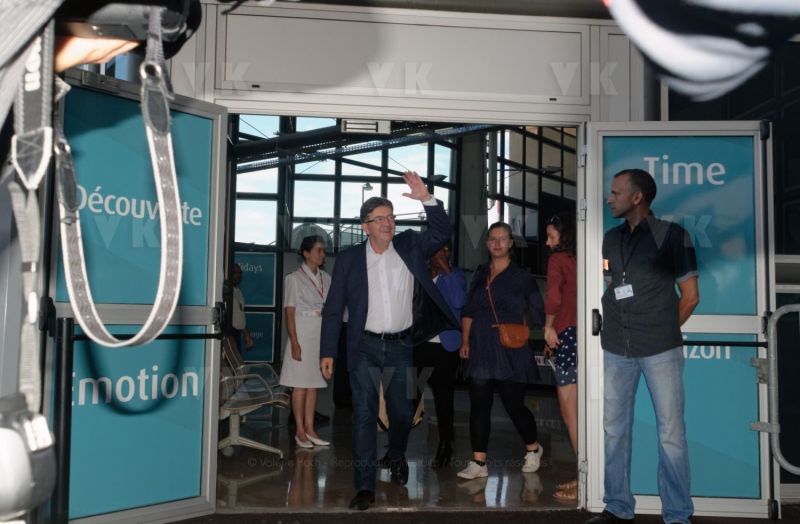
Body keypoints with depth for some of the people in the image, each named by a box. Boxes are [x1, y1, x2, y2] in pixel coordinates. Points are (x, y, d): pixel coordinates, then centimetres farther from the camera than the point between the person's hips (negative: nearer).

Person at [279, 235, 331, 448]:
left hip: (322, 333, 5)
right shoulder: (294, 278, -3)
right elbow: (290, 312, -7)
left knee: (314, 383, 8)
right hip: (303, 333, -5)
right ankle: (300, 431, 7)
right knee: (300, 384, -1)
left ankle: (309, 429, 15)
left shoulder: (326, 278, 11)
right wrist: (294, 343, -13)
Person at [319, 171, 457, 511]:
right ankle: (365, 486, 6)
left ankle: (396, 455, 43)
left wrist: (427, 199, -18)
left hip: (401, 346, 2)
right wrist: (327, 352, -3)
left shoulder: (409, 246, 3)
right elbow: (333, 309, 0)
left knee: (402, 412, 13)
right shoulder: (349, 259, -1)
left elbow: (443, 233, -6)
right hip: (365, 347, -1)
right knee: (364, 415, -2)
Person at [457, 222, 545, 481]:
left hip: (510, 352, -4)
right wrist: (465, 341, 6)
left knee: (514, 405, 2)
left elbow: (537, 313, 1)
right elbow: (468, 311, 14)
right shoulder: (480, 274, 13)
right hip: (480, 351, 4)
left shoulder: (522, 276, 1)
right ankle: (478, 462, 8)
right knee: (479, 406, 1)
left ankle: (533, 448, 28)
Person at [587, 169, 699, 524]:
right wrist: (615, 330, 8)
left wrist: (662, 331, 4)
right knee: (615, 429, 9)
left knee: (670, 432, 1)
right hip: (616, 348, 5)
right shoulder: (610, 238, 11)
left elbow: (690, 296, 1)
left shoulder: (671, 235, -2)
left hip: (660, 348, -5)